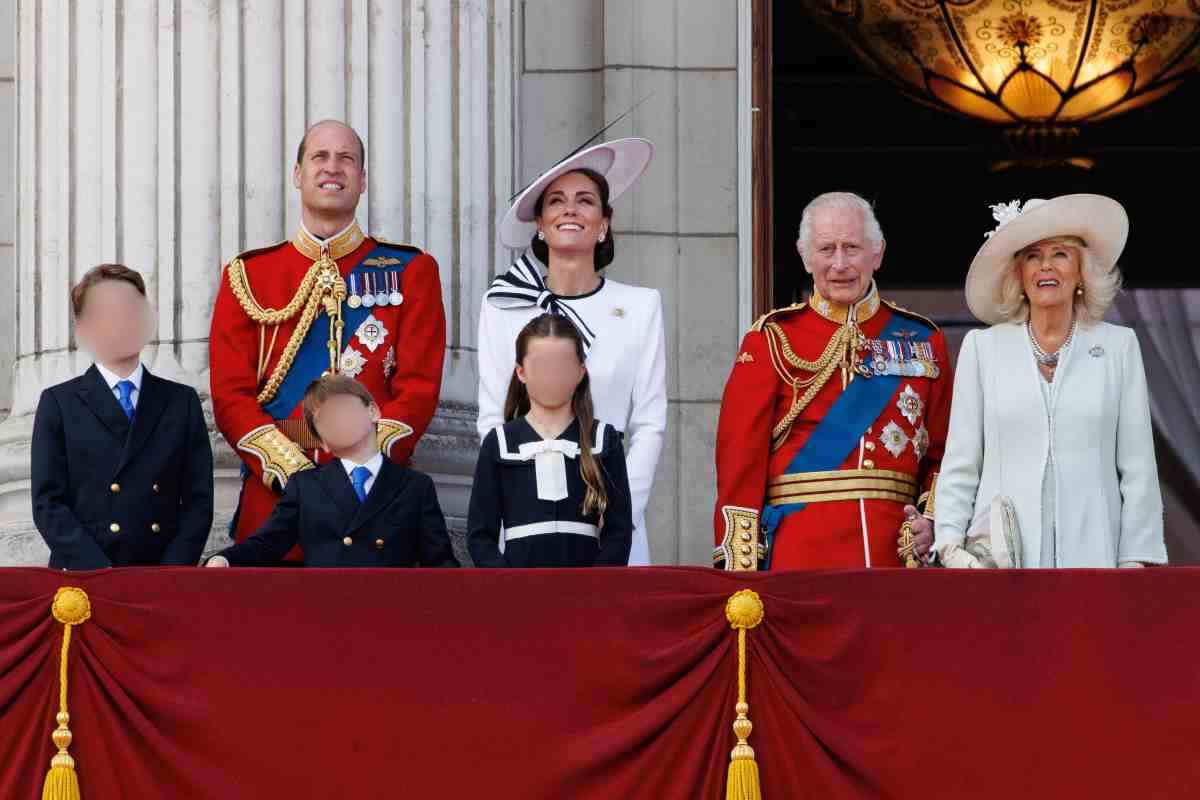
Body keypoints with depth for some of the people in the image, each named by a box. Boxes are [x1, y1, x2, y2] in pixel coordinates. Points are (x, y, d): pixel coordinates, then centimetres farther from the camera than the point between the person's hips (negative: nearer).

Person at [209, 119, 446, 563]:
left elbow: (419, 389, 1)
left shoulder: (411, 271, 9)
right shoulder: (247, 276, 11)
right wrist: (292, 471, -12)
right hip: (273, 499, 1)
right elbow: (230, 395, 3)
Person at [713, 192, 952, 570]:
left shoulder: (923, 340, 11)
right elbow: (741, 455, -2)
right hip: (798, 555, -2)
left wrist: (934, 518, -5)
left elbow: (943, 450, 14)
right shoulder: (772, 340, 3)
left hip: (895, 552, 2)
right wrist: (741, 566, -10)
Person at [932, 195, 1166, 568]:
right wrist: (951, 545, -4)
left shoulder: (1119, 346, 7)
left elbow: (1138, 469, 5)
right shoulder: (982, 348, 8)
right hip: (1001, 553, 0)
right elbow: (960, 464, 7)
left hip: (1090, 551, 0)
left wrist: (1136, 561, -2)